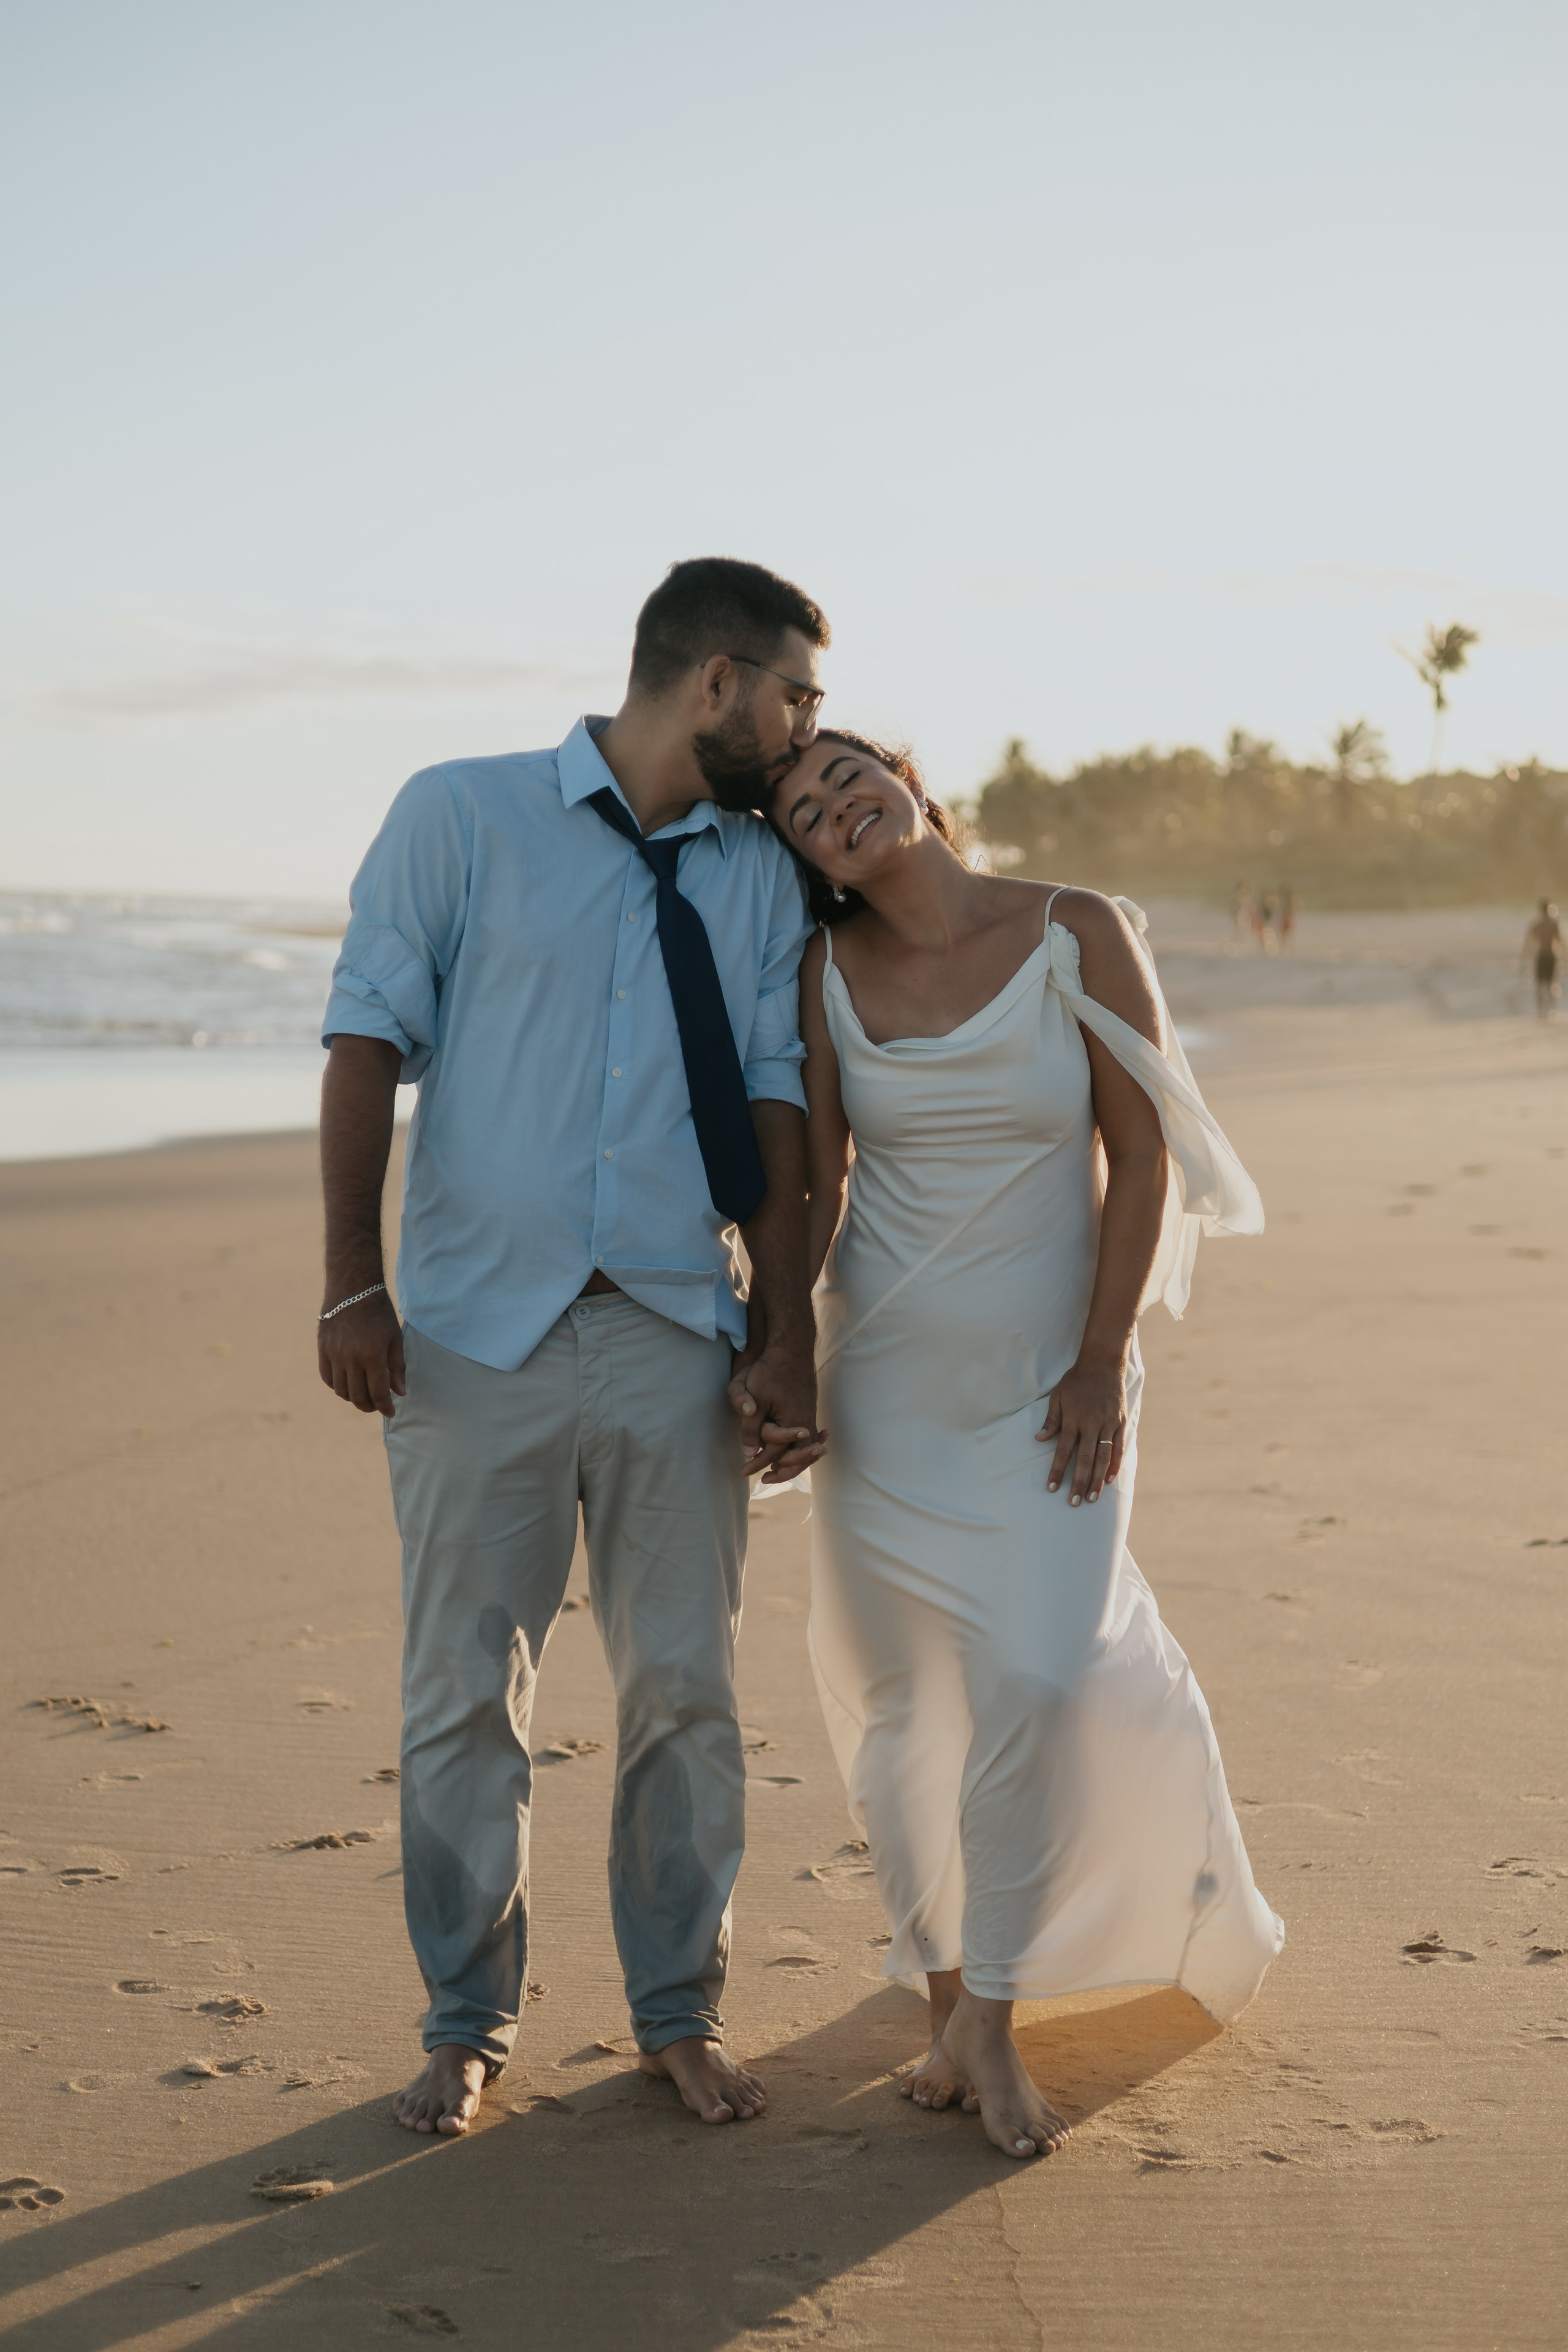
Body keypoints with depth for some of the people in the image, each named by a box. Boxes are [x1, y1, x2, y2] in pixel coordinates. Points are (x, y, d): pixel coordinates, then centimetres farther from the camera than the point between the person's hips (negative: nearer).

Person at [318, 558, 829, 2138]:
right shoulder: (461, 818, 0)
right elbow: (368, 1040, -2)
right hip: (476, 1335, -3)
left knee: (683, 1692, 7)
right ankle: (468, 2022, 21)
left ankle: (681, 2012, 24)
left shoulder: (760, 880, 11)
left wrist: (786, 1340, 4)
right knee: (464, 1696, 5)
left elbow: (774, 1111, 10)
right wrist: (352, 1285, -8)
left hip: (674, 1338, 3)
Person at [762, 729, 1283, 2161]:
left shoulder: (1079, 936, -6)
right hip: (884, 1382, 2)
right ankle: (947, 2001, 21)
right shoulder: (826, 973, 1)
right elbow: (812, 1185, 7)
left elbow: (1141, 1154, -4)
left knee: (1037, 1680, -15)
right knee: (902, 1706, 5)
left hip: (1049, 1382, -2)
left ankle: (991, 2020, 0)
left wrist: (1101, 1366, -8)